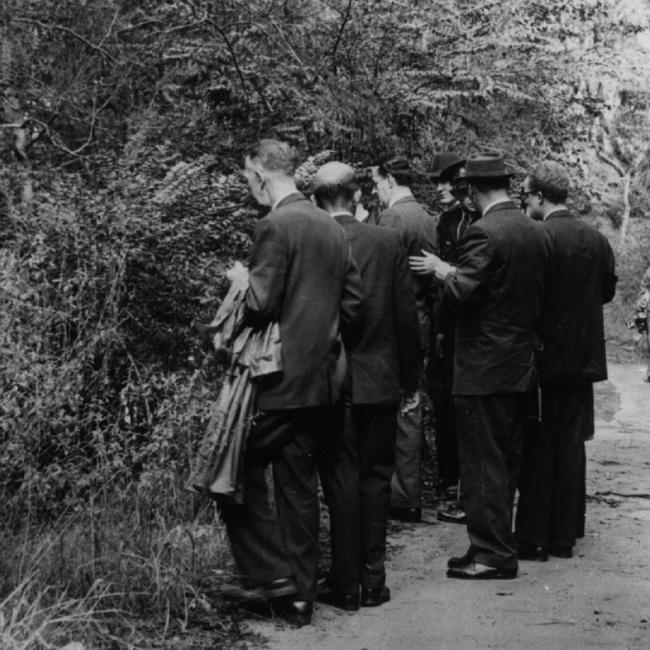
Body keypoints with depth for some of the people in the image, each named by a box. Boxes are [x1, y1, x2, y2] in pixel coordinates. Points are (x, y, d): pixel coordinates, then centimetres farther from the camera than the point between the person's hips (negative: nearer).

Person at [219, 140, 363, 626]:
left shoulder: (274, 227, -13)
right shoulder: (332, 228, 10)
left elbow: (260, 305, -18)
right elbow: (353, 301, 11)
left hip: (284, 380, -8)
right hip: (324, 379, 8)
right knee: (300, 485, 13)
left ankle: (271, 572, 3)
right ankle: (299, 596, 19)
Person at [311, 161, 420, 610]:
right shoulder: (388, 242, -3)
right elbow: (407, 316, 0)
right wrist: (410, 377, 10)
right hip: (380, 382, 1)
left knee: (341, 481, 5)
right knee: (376, 479, 11)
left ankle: (346, 586, 10)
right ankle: (374, 580, 16)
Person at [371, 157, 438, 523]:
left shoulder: (392, 217, -13)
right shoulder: (428, 219, 13)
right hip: (421, 324, 9)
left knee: (402, 412, -3)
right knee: (413, 408, 15)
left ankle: (406, 500, 2)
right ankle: (409, 490, 24)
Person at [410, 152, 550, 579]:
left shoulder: (484, 233, -17)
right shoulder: (538, 233, 8)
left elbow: (463, 293, -23)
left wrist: (443, 270, -4)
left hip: (485, 368, -8)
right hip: (523, 365, 8)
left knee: (483, 463, -1)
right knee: (507, 460, 16)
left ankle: (493, 554, 4)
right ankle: (499, 541, 26)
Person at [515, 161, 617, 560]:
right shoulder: (598, 240, 3)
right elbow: (608, 291, 13)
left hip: (542, 357, -5)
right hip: (583, 358, 5)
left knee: (537, 450, 2)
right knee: (571, 447, 12)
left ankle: (533, 539, 6)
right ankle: (565, 535, 19)